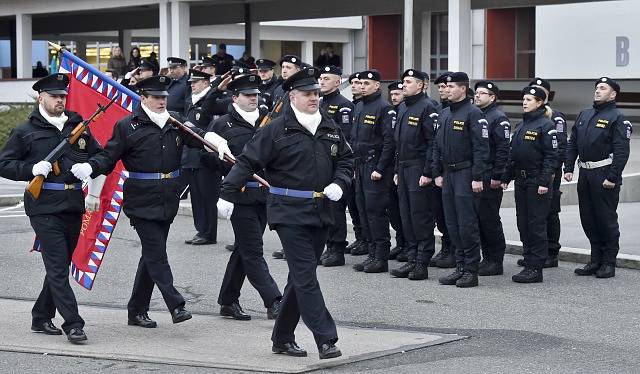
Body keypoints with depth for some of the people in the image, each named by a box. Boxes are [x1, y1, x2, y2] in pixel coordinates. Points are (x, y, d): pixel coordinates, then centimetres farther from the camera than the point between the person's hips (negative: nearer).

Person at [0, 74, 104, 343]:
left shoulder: (78, 126, 12)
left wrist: (94, 193, 15)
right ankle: (73, 324, -10)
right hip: (44, 207, -5)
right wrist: (32, 169, -15)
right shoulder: (25, 131, 1)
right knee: (57, 267, -10)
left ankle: (41, 318, 24)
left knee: (61, 264, 11)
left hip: (73, 205, 5)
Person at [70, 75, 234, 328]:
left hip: (167, 201, 6)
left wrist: (216, 140, -18)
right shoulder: (127, 126, -5)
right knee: (156, 253, -10)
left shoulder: (174, 121, 10)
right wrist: (89, 167, -23)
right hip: (142, 201, -6)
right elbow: (108, 156, -5)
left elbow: (196, 135, 3)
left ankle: (137, 311, 19)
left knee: (152, 254, 11)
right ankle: (176, 306, -10)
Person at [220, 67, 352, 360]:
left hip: (320, 212, 7)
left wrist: (339, 184, 1)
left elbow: (345, 160, 21)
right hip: (289, 212, -6)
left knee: (300, 277, 12)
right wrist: (227, 194, -14)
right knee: (306, 277, -10)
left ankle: (282, 338, 23)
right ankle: (326, 340, -10)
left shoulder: (330, 129, 11)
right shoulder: (277, 129, -8)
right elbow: (247, 161, -8)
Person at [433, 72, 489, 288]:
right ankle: (460, 267, 16)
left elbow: (481, 147, -14)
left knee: (467, 223, -6)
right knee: (452, 224, 9)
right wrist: (437, 173, 12)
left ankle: (471, 270, -1)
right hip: (448, 174, 8)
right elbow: (437, 146, 19)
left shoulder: (473, 113, -10)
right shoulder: (444, 114, 14)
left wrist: (477, 177, -18)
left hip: (466, 174, -8)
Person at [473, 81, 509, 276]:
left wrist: (497, 176, -18)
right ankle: (487, 258, 17)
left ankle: (496, 262, 2)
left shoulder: (498, 118, -9)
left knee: (489, 218, -5)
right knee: (478, 217, 9)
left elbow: (503, 149, -15)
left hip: (489, 178, -8)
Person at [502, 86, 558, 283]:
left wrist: (544, 182, -19)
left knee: (536, 224, -5)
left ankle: (536, 269, -1)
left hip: (537, 183, -8)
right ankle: (529, 264, 17)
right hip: (521, 181, 8)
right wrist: (506, 177, 13)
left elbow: (551, 156, -13)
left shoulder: (546, 125, -9)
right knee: (523, 224, 10)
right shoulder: (521, 125, 15)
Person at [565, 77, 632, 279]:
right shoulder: (584, 115, 15)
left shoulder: (617, 118, -7)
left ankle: (609, 263, 6)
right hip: (585, 173, 7)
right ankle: (596, 260, 19)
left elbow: (622, 151, -14)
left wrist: (612, 177, -19)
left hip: (604, 176, -7)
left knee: (607, 219, -2)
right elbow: (572, 144, 17)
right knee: (588, 219, 10)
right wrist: (568, 168, 8)